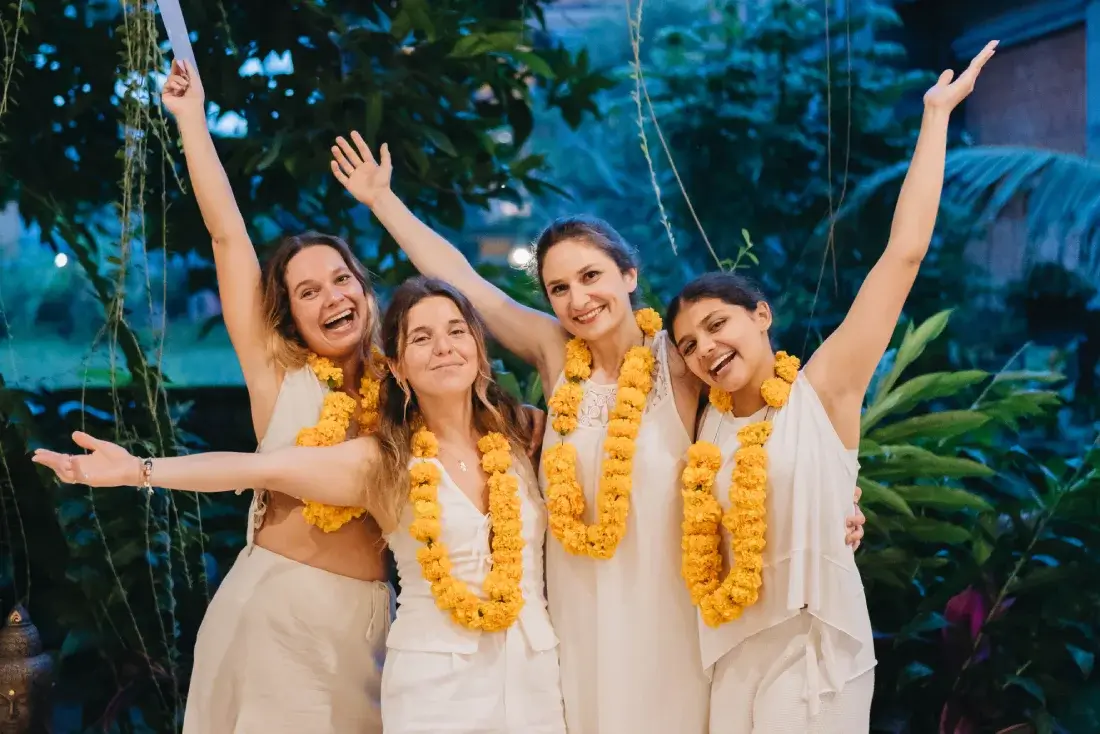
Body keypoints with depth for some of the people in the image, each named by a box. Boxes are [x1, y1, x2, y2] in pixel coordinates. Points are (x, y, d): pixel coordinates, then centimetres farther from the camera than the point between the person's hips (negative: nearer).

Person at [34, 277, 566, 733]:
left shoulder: (518, 433, 2)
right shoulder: (382, 462, -4)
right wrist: (139, 470, -21)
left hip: (535, 668, 2)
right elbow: (261, 468, -14)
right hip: (435, 679, -2)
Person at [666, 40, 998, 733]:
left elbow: (906, 251, -14)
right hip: (735, 654, 5)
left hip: (817, 649, -5)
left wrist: (936, 115, -10)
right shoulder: (711, 420, 5)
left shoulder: (823, 389, -9)